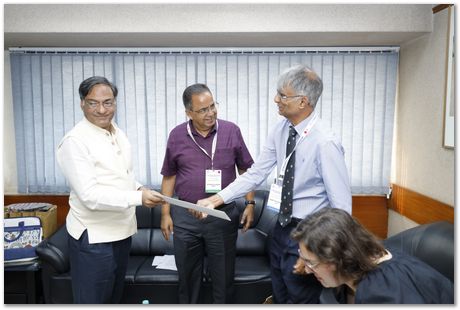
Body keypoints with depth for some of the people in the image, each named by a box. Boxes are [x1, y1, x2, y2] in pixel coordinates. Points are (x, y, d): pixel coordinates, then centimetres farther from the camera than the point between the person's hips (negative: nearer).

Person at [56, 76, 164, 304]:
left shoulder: (119, 134, 7)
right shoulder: (75, 141, -18)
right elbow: (90, 195, -24)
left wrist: (138, 188, 0)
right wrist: (138, 197, -29)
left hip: (122, 231, 8)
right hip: (94, 237, -7)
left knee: (114, 297, 24)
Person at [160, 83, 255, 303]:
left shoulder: (231, 131, -4)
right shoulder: (177, 136, -1)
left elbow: (245, 170, 4)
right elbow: (169, 177, 7)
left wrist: (250, 204, -2)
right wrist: (165, 213, 4)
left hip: (224, 215, -1)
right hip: (185, 217, 1)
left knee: (223, 275, 13)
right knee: (188, 275, 16)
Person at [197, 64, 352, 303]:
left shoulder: (325, 143, -25)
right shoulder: (280, 130, -5)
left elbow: (342, 205, -19)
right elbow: (256, 173, -1)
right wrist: (216, 200, -6)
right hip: (282, 227, 6)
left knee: (301, 300, 16)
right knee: (280, 296, 26)